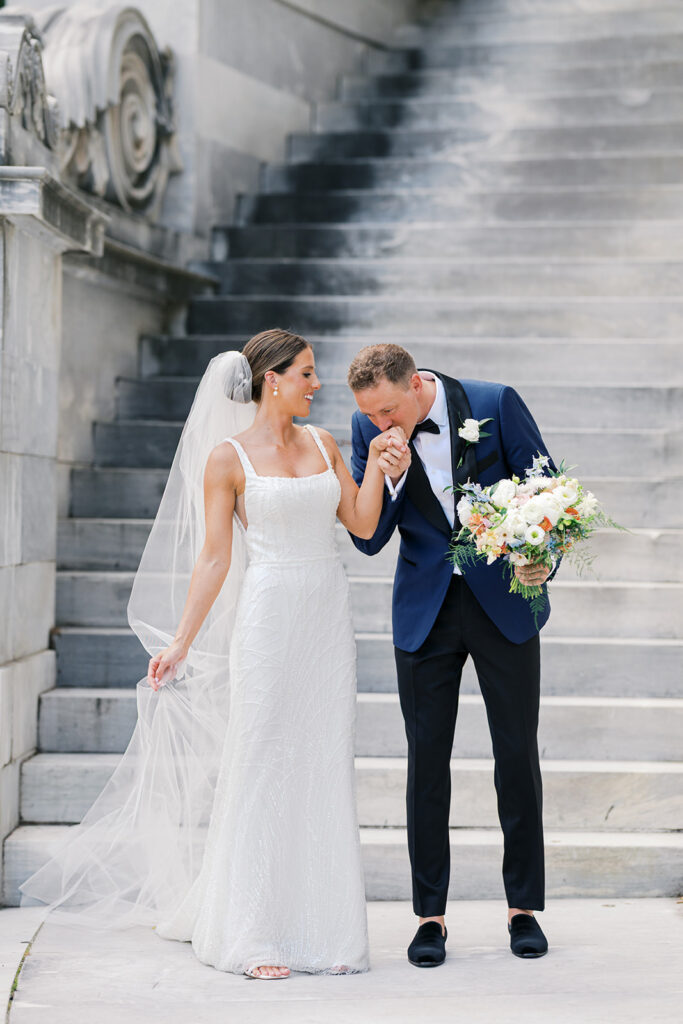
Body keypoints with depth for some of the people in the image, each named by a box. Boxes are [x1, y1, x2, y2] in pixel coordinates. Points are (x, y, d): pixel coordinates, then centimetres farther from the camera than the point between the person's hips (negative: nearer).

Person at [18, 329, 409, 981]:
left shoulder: (322, 444, 11)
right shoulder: (228, 457, -3)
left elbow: (362, 525, 9)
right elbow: (213, 558, -3)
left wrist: (376, 465, -3)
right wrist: (180, 641, -6)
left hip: (328, 617, 5)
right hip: (268, 615, -5)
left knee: (323, 774, 5)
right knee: (261, 771, -3)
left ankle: (320, 926, 11)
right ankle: (254, 935, 3)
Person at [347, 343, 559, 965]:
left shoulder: (496, 404, -12)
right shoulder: (370, 430, -5)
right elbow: (369, 540, -4)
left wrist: (543, 559, -18)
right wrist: (388, 477, -21)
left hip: (504, 603, -1)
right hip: (426, 612, 2)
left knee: (518, 755, 4)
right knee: (427, 758, 2)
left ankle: (524, 907, 16)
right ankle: (430, 915, 11)